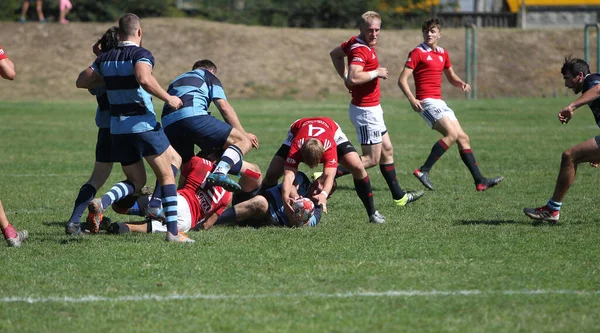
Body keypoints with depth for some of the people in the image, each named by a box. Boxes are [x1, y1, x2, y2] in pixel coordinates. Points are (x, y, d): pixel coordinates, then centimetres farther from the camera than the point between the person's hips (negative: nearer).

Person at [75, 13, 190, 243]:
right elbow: (144, 79, -29)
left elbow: (81, 82, 15)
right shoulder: (140, 54, -9)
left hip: (117, 129, 6)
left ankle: (100, 204, -10)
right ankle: (173, 231, -2)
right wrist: (168, 99, -20)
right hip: (143, 125, -6)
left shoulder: (105, 58, 9)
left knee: (136, 181, 17)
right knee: (167, 175, 6)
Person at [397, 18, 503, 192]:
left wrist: (462, 84, 6)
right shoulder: (418, 53, -7)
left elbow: (451, 77, 29)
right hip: (426, 102, -8)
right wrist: (412, 99, -26)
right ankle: (423, 171, -21)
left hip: (439, 102, 8)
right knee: (452, 134, -23)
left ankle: (480, 181, 9)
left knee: (463, 138, 6)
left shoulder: (443, 54, 15)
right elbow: (402, 79, -11)